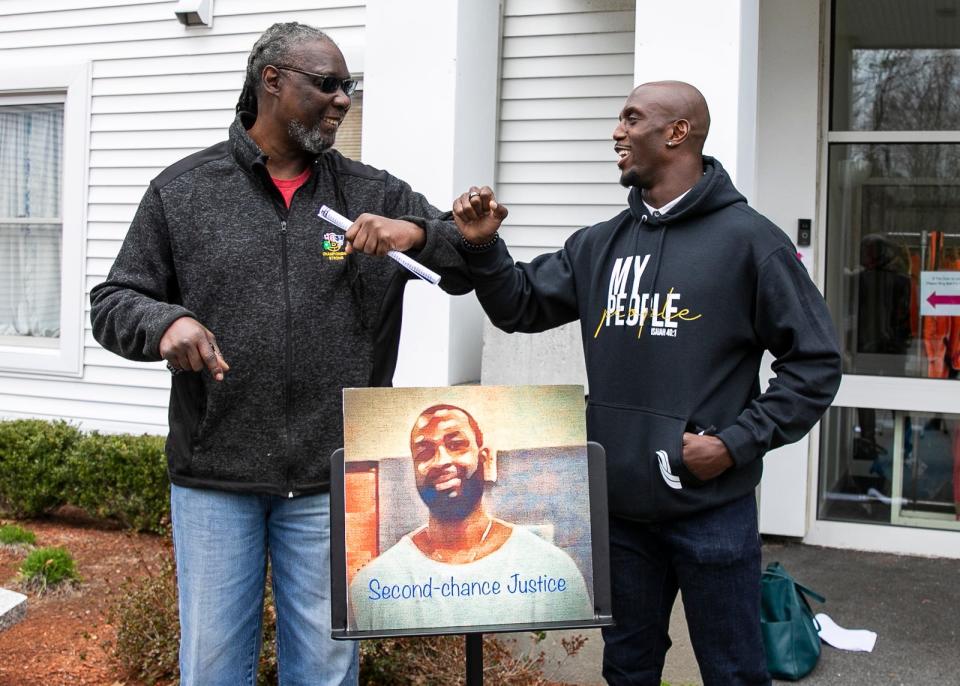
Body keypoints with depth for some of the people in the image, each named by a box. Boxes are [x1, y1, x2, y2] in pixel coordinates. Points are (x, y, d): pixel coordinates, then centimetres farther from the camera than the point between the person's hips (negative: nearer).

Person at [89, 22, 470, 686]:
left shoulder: (376, 195, 6)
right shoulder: (183, 189, 3)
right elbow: (114, 302, 5)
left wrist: (417, 232, -16)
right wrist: (165, 322, -17)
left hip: (330, 479, 1)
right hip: (214, 473, 0)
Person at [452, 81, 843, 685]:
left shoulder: (747, 239, -9)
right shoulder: (600, 245, 9)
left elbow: (815, 361, -8)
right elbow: (521, 307, 14)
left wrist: (737, 442, -14)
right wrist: (484, 246, -4)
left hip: (712, 508, -5)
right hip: (618, 505, 6)